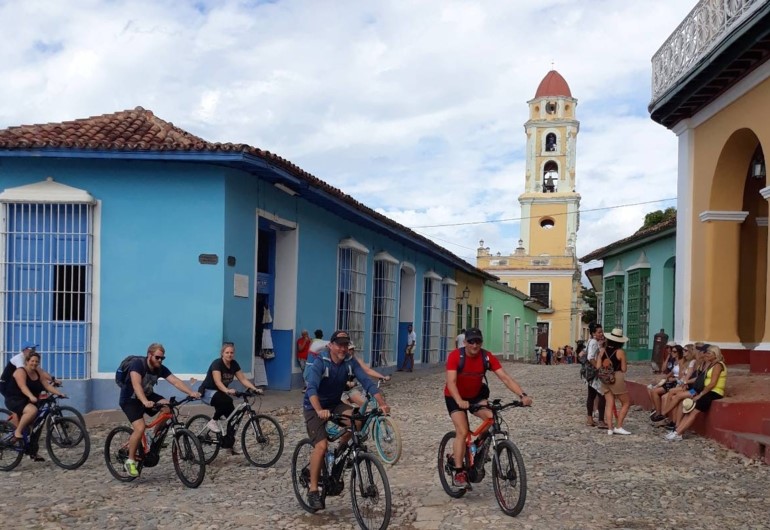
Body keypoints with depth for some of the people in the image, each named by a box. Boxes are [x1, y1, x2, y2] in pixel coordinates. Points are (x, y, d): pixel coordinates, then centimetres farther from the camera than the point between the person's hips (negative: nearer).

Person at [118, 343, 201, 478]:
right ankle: (130, 461, -7)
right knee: (140, 428, -25)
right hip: (130, 399, -6)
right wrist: (145, 402, -57)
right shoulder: (138, 364, -26)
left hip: (147, 395, 6)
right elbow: (136, 384, -41)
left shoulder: (161, 369, -9)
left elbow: (176, 381, -20)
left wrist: (191, 392, -35)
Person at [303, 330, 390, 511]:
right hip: (315, 408, -4)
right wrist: (319, 410, -56)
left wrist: (382, 403, -35)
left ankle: (341, 451, 2)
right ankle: (313, 491, -9)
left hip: (335, 404, 4)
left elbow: (367, 382, -20)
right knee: (321, 445, -22)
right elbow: (311, 389, -38)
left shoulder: (350, 362, -11)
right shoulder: (319, 364, -24)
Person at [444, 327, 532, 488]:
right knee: (462, 432, -18)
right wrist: (460, 401, -53)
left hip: (476, 395, 3)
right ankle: (459, 473, -9)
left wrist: (522, 395, -37)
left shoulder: (487, 357, -18)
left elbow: (505, 378, -23)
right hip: (456, 398, -3)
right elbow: (451, 382, -35)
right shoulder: (455, 356, -26)